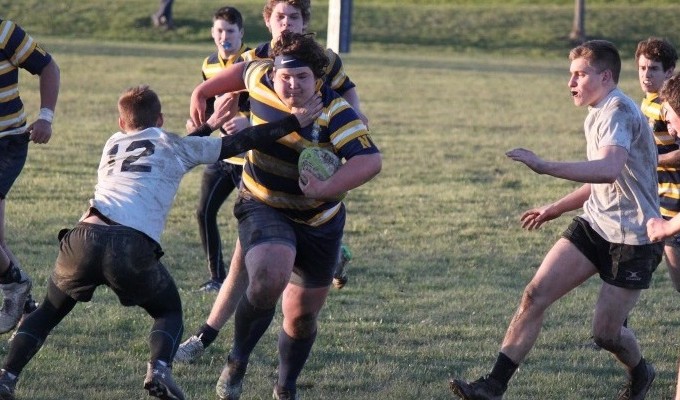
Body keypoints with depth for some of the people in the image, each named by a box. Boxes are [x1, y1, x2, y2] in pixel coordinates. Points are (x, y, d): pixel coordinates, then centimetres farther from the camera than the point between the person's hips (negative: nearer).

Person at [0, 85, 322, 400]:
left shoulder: (113, 144, 34)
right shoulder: (175, 143, 24)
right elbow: (241, 142, 24)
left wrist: (210, 125, 57)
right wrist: (295, 121, 30)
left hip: (85, 237, 3)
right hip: (133, 246, -3)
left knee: (49, 311, 24)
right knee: (169, 313, 22)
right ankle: (159, 368, -8)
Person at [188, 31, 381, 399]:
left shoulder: (334, 111, -21)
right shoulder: (262, 80, -11)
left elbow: (370, 160, -32)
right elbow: (243, 70, 14)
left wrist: (326, 188, -43)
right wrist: (202, 92, 24)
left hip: (319, 221, 0)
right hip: (262, 208, 0)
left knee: (302, 315, 9)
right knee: (269, 278, -30)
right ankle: (236, 362, -8)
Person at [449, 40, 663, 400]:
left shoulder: (618, 111, -19)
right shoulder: (597, 115, 13)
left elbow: (609, 170, -39)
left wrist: (543, 166, -41)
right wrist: (555, 209, 21)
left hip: (633, 238, -8)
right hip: (594, 225, 9)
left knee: (605, 333, -3)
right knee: (536, 293, -8)